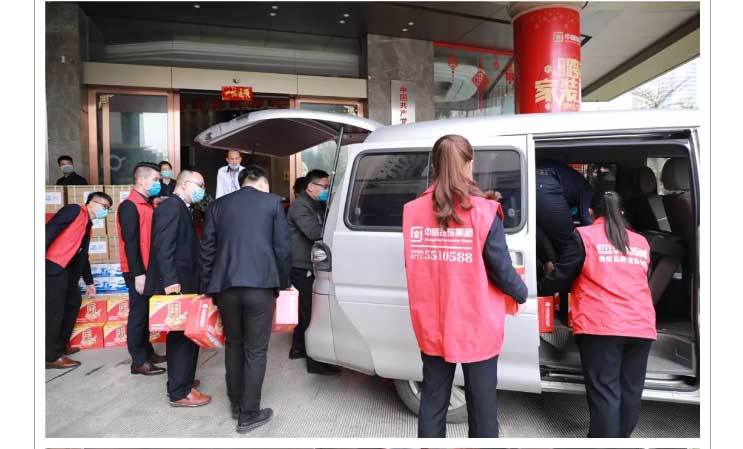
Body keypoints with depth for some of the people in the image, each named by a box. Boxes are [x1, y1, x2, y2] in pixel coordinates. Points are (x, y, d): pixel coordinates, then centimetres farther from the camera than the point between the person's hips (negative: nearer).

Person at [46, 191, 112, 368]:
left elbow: (82, 256, 27)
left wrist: (89, 281, 31)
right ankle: (51, 356, 4)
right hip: (53, 266, -10)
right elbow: (50, 229, -18)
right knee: (54, 309, -5)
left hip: (66, 269, 10)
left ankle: (59, 345, 29)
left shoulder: (87, 225, 21)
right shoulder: (74, 210, -4)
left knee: (73, 302, 15)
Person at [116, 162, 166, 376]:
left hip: (149, 269, 8)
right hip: (138, 271, -8)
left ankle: (147, 351, 28)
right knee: (138, 314, 1)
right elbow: (130, 242, -18)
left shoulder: (148, 204, 12)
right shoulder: (130, 206, -13)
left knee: (146, 313, 16)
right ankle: (138, 361, 12)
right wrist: (138, 274, -20)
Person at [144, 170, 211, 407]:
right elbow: (163, 247, -23)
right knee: (186, 335, -3)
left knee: (180, 334, 19)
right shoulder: (172, 206, -14)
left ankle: (180, 380, 33)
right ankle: (180, 392, 7)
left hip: (181, 281, 10)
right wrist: (171, 281, -26)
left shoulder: (180, 208, 16)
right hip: (176, 283, -10)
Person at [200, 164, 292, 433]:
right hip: (260, 284, -4)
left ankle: (236, 404, 32)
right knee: (255, 350, 7)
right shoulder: (272, 202, 4)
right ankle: (249, 414, 15)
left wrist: (207, 285, 19)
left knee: (233, 345, 20)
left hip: (226, 285, 4)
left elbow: (207, 248, 11)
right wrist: (283, 282, 13)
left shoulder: (218, 205, 12)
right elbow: (282, 247, 1)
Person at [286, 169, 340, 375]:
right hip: (301, 268, -10)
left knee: (305, 309, 18)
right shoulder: (300, 205, -14)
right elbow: (313, 232, -27)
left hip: (306, 267, 10)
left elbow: (321, 230, 15)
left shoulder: (317, 205, 17)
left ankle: (298, 348, 33)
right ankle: (316, 362, -4)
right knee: (311, 311, -9)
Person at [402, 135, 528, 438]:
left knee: (432, 402, 18)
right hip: (476, 328, -3)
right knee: (482, 405, 15)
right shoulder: (483, 211, -14)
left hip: (432, 327, 3)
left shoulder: (413, 211, -4)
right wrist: (521, 295, 10)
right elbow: (501, 269, -10)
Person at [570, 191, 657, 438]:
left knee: (604, 392, -2)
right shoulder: (641, 241, 18)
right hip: (641, 325, 5)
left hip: (600, 325, -5)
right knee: (630, 391, 14)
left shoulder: (584, 235, 1)